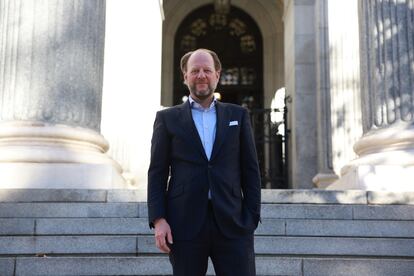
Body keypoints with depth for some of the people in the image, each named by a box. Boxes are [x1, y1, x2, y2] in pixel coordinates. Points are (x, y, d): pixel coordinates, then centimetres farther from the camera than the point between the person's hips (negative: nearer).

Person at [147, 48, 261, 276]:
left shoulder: (238, 115, 13)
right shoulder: (167, 118, 10)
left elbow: (250, 170, 10)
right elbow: (157, 173, 6)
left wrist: (251, 217, 2)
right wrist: (158, 220, -5)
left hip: (232, 224, 1)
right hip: (184, 225, 0)